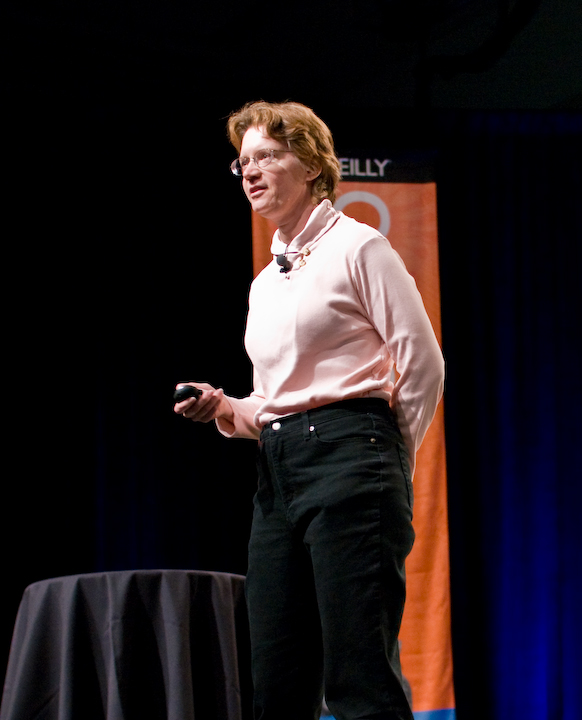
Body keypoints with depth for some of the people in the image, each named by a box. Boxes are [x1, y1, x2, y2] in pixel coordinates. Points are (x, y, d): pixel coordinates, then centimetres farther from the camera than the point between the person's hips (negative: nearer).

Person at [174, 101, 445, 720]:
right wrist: (225, 410, 5)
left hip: (345, 457, -8)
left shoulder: (356, 247, 0)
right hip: (277, 473, 8)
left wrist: (388, 459, 3)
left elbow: (423, 365, -3)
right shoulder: (265, 282, 22)